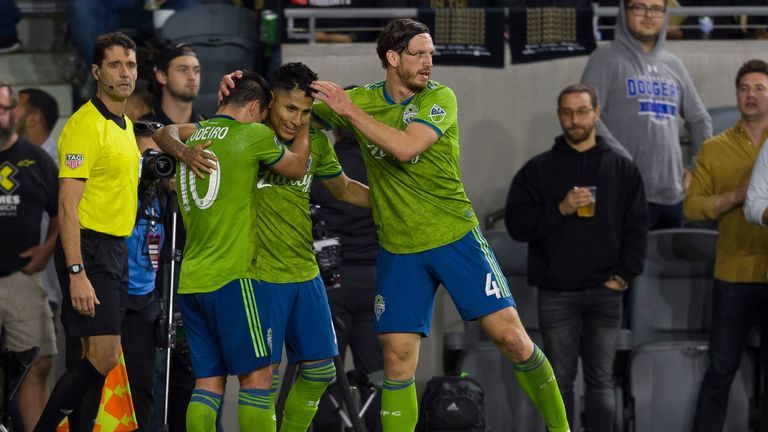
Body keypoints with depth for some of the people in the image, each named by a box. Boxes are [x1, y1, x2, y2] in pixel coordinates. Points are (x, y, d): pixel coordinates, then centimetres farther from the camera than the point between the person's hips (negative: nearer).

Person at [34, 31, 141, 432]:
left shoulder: (124, 125, 14)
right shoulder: (85, 125, -15)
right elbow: (67, 207, -19)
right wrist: (76, 274, -25)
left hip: (116, 249, 9)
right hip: (89, 251, -9)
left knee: (98, 357, 7)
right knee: (102, 357, -14)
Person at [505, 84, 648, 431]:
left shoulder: (622, 169, 8)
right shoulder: (538, 169, 4)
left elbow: (637, 228, 7)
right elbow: (516, 223, -1)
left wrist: (623, 276, -4)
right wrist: (559, 210, -15)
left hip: (604, 293, 1)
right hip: (556, 294, 0)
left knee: (601, 381, 2)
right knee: (560, 380, 3)